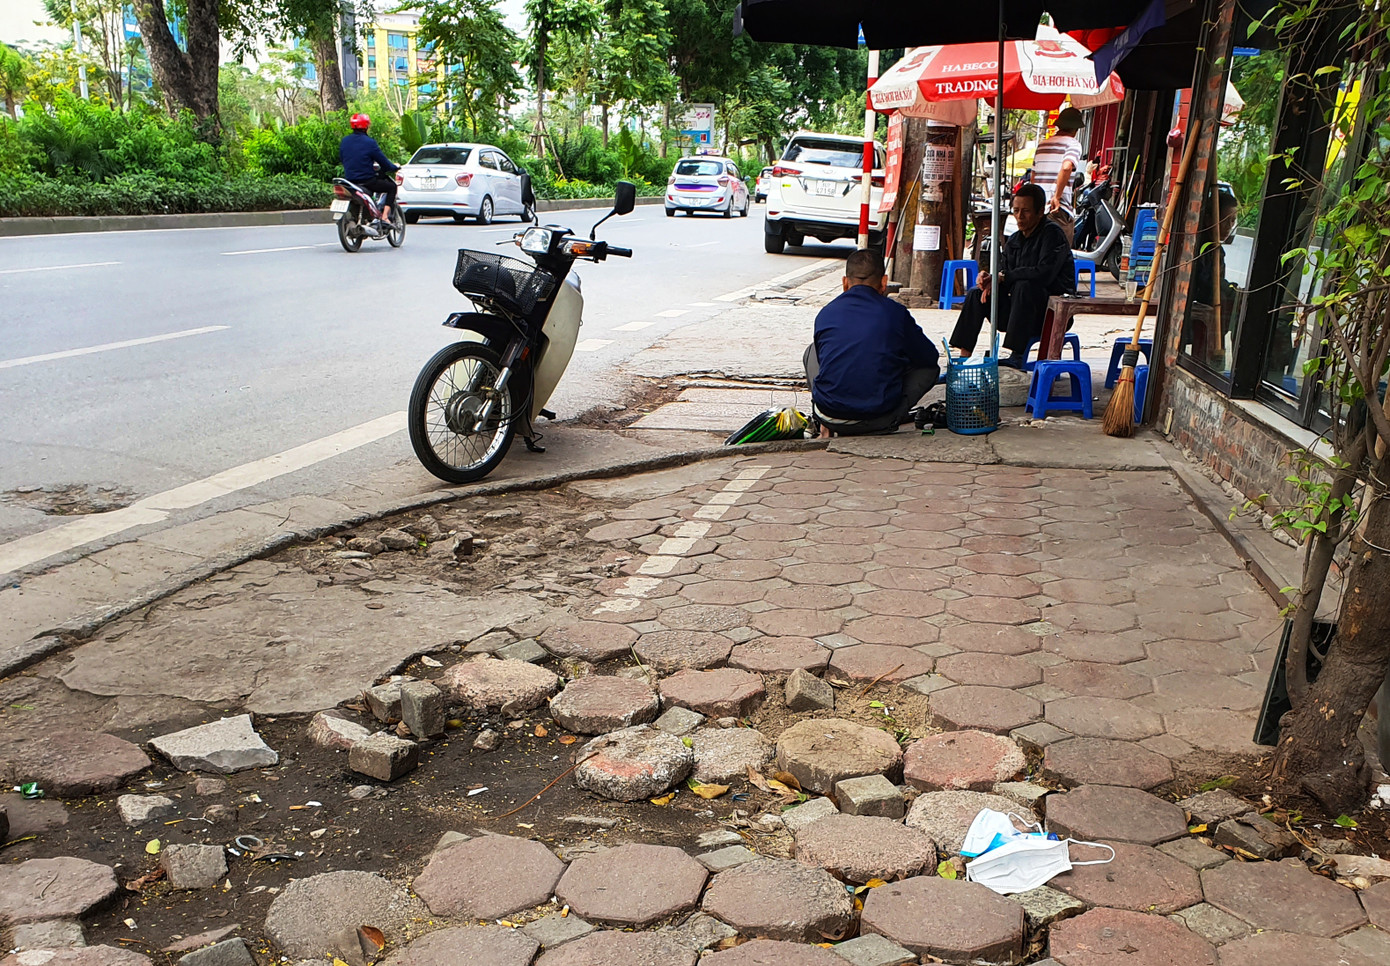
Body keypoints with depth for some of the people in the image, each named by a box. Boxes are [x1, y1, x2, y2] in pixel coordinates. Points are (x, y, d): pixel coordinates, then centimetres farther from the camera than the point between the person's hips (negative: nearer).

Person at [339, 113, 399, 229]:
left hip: (349, 180, 7)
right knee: (392, 186, 10)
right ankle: (384, 217, -6)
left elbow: (341, 159, 18)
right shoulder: (369, 142, -12)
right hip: (366, 179, -7)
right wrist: (395, 167, 11)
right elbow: (383, 161, -8)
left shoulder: (344, 141, 6)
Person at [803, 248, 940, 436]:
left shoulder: (826, 313, 5)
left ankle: (827, 426, 13)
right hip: (878, 419, -1)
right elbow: (929, 358, 13)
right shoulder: (895, 313, -1)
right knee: (930, 369, 22)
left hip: (828, 416, 1)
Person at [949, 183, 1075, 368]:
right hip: (1021, 315, 8)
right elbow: (1003, 271, 10)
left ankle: (1018, 355, -35)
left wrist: (1003, 276, -20)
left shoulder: (1053, 233, -12)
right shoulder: (1014, 240, 11)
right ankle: (964, 357, -9)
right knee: (976, 293, -2)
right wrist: (990, 279, -16)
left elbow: (1044, 273, -26)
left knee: (1024, 286, -35)